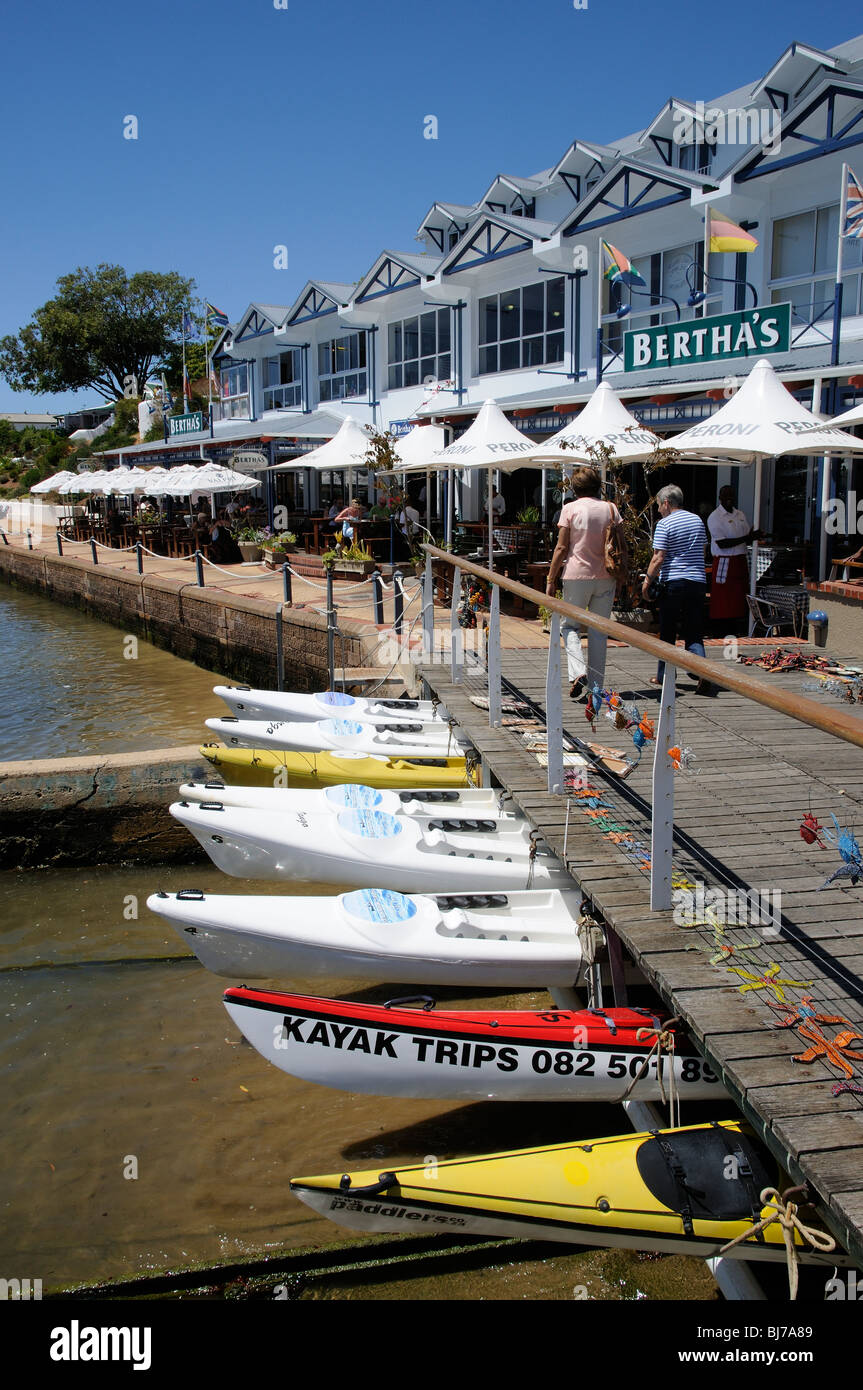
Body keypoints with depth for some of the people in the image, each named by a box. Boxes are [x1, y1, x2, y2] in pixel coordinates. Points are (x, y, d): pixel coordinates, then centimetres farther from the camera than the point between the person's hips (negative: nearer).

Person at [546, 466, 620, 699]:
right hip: (605, 577, 3)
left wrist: (551, 580, 1)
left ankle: (578, 671, -10)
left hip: (577, 575, -3)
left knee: (570, 626, 11)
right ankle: (596, 685, 10)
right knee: (599, 631, 9)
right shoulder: (610, 508, 6)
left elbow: (561, 548, -5)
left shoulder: (570, 508, -3)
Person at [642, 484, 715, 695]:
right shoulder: (697, 520, 11)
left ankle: (663, 675, 18)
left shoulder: (664, 524, -8)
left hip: (673, 582, -5)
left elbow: (658, 558, -13)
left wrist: (647, 580, -3)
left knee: (667, 632, 9)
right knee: (694, 633, 4)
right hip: (698, 581, 5)